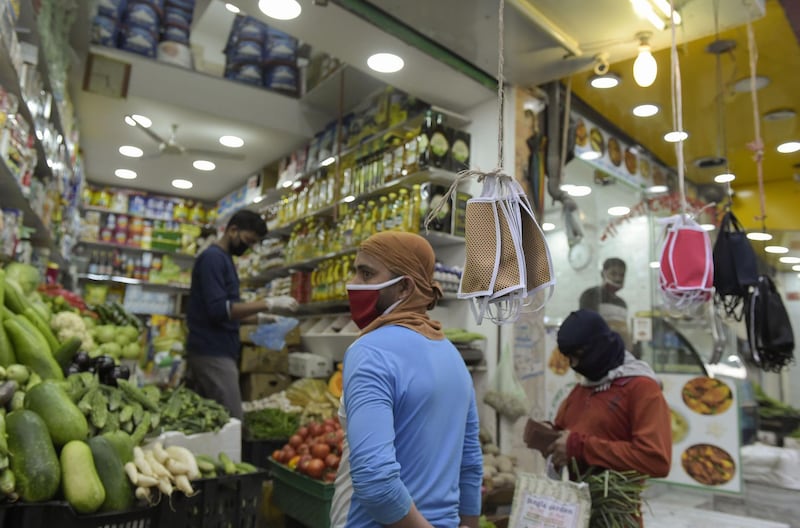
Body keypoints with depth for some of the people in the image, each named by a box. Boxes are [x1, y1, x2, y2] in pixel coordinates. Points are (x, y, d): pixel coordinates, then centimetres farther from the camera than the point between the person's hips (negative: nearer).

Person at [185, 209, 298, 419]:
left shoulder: (223, 259, 17)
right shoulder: (213, 257, -12)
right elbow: (218, 309, -22)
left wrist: (260, 318, 11)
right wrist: (269, 303, -22)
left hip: (216, 351, 9)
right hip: (213, 353, -9)